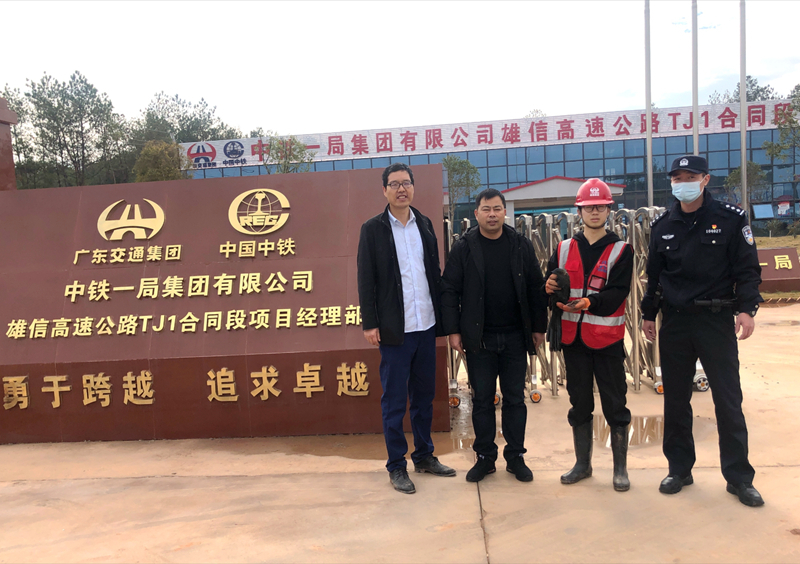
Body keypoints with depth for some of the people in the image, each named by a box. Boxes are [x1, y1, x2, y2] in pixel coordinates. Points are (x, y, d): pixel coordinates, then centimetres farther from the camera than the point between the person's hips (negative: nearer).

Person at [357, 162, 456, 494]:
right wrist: (370, 323, -9)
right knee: (394, 401, 4)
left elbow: (435, 274, 11)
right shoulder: (373, 229, -2)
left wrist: (440, 318, 8)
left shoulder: (425, 225, 11)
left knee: (424, 396, 14)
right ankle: (396, 466, 16)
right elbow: (366, 280, -4)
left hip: (426, 326, 5)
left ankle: (424, 456, 28)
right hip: (395, 330, -4)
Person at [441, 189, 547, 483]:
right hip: (478, 337, -1)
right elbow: (449, 290, -3)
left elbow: (535, 288, 6)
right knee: (482, 399, 8)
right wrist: (453, 330, -7)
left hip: (515, 336, 2)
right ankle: (484, 457, 21)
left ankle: (516, 456, 23)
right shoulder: (464, 248, -2)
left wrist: (538, 327, 4)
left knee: (515, 398, 10)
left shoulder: (520, 245, 3)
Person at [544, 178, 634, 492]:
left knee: (615, 405, 4)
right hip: (573, 337, 3)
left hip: (607, 338, -3)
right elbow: (551, 283, 8)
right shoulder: (564, 249, 9)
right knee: (579, 404, 13)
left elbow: (618, 292, -12)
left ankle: (620, 468, 19)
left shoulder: (621, 250, 0)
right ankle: (582, 463, 28)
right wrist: (550, 287, -16)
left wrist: (588, 303, -28)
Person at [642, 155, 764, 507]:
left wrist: (746, 309, -15)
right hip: (674, 322, 3)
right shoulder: (663, 226, 7)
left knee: (728, 399, 0)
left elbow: (748, 269, -3)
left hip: (717, 320, -3)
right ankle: (679, 469, 22)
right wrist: (649, 314, 13)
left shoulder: (730, 219, -2)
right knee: (675, 400, 9)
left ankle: (739, 477, 14)